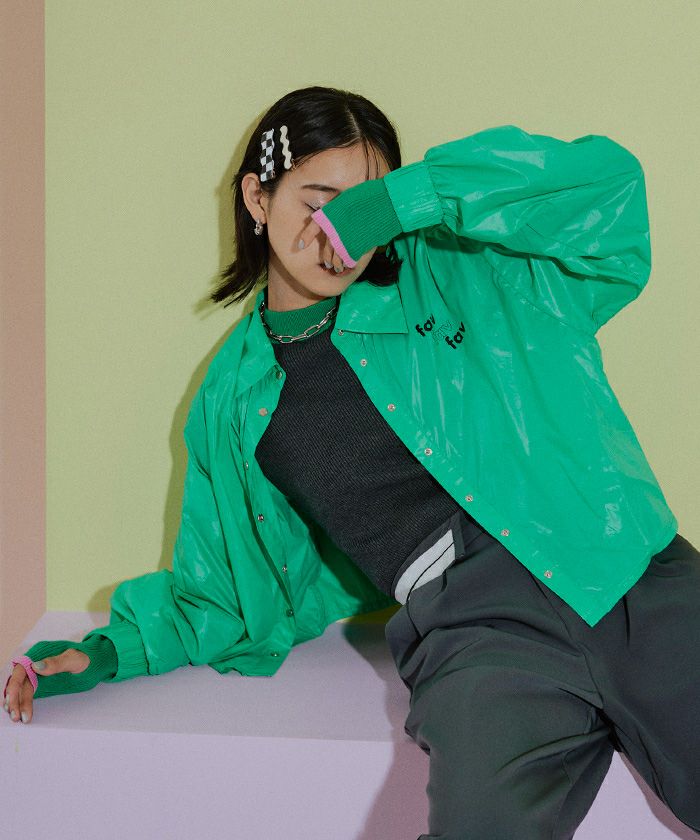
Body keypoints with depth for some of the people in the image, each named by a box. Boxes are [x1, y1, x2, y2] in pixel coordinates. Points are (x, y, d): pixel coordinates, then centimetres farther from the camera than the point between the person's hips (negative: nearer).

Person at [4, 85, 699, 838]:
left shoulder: (453, 279, 14)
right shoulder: (231, 403, 18)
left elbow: (603, 181, 2)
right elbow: (232, 596, 27)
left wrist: (400, 202, -4)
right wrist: (113, 650, 11)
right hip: (473, 626, 0)